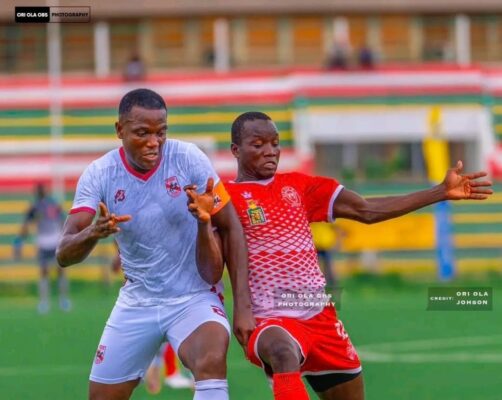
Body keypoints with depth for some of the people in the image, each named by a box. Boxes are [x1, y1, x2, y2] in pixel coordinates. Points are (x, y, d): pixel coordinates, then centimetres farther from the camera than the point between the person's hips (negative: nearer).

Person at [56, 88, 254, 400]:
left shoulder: (188, 158, -14)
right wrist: (92, 233, -41)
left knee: (212, 361, -33)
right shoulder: (99, 175, -10)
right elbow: (64, 255, -17)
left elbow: (231, 228, -7)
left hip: (194, 298, -3)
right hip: (137, 302, 3)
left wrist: (243, 307, -14)